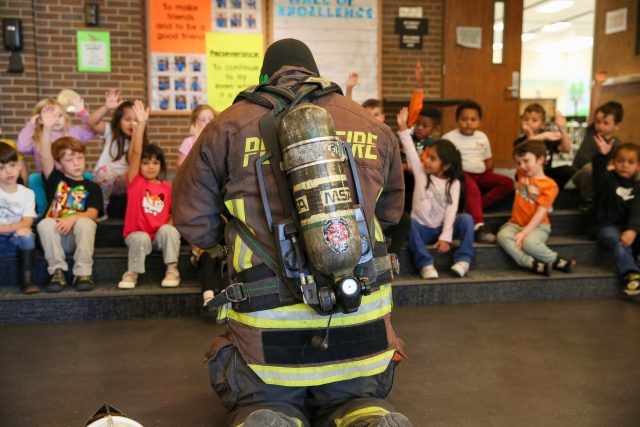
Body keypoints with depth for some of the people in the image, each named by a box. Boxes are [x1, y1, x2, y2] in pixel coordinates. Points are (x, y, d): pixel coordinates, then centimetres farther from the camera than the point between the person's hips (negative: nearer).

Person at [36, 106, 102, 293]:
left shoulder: (92, 187, 8)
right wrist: (48, 128, -20)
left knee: (85, 223, -32)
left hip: (78, 235, -1)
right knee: (45, 223, -30)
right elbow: (45, 155, -6)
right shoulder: (55, 179, 11)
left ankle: (83, 273, -27)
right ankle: (57, 271, -22)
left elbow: (92, 214, -7)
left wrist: (73, 218, -28)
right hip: (54, 235, 1)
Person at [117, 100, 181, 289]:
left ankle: (172, 270, -16)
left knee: (169, 230, -27)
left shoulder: (167, 187, 6)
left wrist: (168, 228, -12)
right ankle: (132, 273, -10)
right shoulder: (135, 181, -1)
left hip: (161, 233, 2)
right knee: (141, 239, -31)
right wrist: (141, 123, -22)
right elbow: (135, 152, -13)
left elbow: (173, 212, 10)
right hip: (137, 233, -1)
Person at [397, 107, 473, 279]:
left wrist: (446, 237, -20)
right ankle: (425, 264, -34)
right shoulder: (420, 173, -1)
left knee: (466, 218, -24)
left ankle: (463, 260, -22)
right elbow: (410, 151, -12)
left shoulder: (453, 183, -4)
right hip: (421, 228, 0)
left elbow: (451, 211, -11)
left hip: (441, 228, 0)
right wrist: (403, 127, -23)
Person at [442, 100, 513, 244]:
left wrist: (487, 174, 5)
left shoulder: (482, 137, 15)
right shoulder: (449, 138, -2)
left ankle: (474, 207, -24)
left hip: (480, 175, 7)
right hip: (462, 174, -6)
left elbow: (488, 161, 23)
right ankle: (479, 227, -45)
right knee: (472, 187, -38)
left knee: (507, 183, -12)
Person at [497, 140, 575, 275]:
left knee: (529, 242, -37)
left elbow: (540, 213, -16)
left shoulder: (549, 185, -10)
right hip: (516, 223, 5)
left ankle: (555, 260, -12)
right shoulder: (521, 175, 9)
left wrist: (524, 233, -25)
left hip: (537, 226, -5)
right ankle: (533, 264, -33)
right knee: (502, 236, -29)